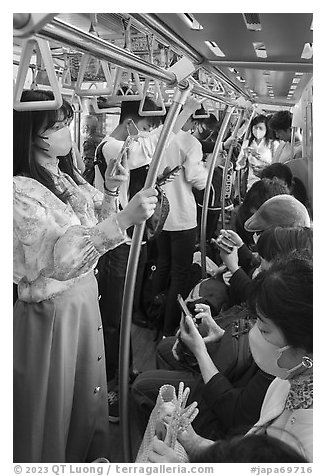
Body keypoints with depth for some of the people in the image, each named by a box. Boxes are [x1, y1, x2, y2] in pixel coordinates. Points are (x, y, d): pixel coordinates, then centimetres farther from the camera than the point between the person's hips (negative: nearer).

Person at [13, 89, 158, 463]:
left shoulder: (68, 177, 3)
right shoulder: (20, 191, -23)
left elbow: (97, 226, 13)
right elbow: (61, 262, -35)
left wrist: (111, 192, -4)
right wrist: (123, 219, -42)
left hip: (85, 297, 8)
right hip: (52, 311, -8)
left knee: (87, 389, 25)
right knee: (55, 404, 13)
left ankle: (88, 453, 49)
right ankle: (52, 462, 39)